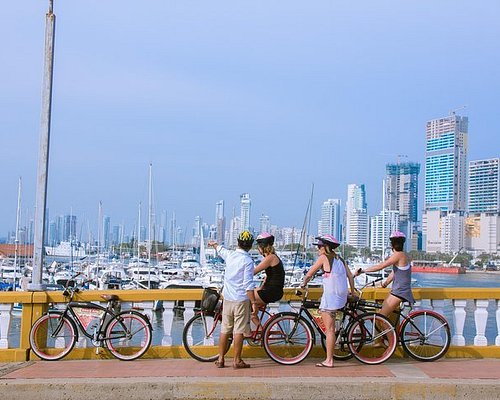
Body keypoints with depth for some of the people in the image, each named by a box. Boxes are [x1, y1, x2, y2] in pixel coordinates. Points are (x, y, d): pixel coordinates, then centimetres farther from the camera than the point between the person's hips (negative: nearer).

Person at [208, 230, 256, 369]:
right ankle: (237, 360, 6)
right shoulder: (248, 261, -14)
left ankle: (220, 359, 19)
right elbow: (248, 285, -18)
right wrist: (254, 303, -14)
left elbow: (220, 249, 27)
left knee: (224, 330, 13)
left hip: (227, 299, 5)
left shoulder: (229, 254, 3)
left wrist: (214, 244, 49)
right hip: (241, 300, -5)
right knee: (239, 331, 1)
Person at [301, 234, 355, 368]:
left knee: (329, 329, -4)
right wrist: (353, 292, 23)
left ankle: (329, 360, -2)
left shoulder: (323, 258, -4)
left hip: (330, 296, -8)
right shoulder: (339, 259, 14)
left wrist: (303, 284, 17)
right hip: (342, 296, 8)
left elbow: (309, 274, 0)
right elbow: (350, 276, 13)